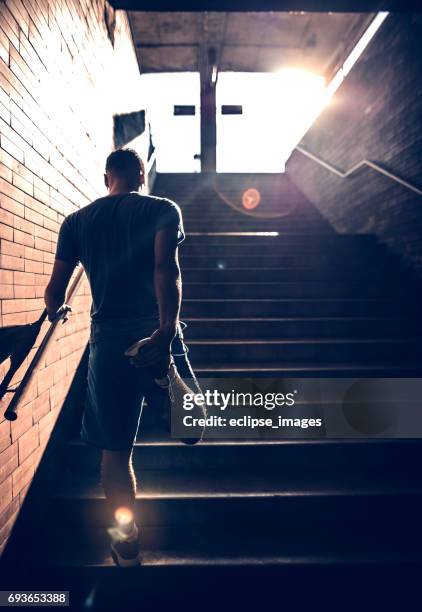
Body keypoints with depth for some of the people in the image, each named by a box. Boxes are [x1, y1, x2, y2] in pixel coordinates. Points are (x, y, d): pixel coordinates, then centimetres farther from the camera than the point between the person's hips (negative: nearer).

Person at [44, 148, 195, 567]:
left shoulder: (76, 221, 11)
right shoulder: (163, 209, 4)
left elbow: (55, 290, 11)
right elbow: (166, 267, -15)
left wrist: (54, 311, 32)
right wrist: (168, 327, -22)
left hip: (107, 340, 3)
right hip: (156, 334, -2)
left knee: (115, 449, 11)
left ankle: (126, 541, 21)